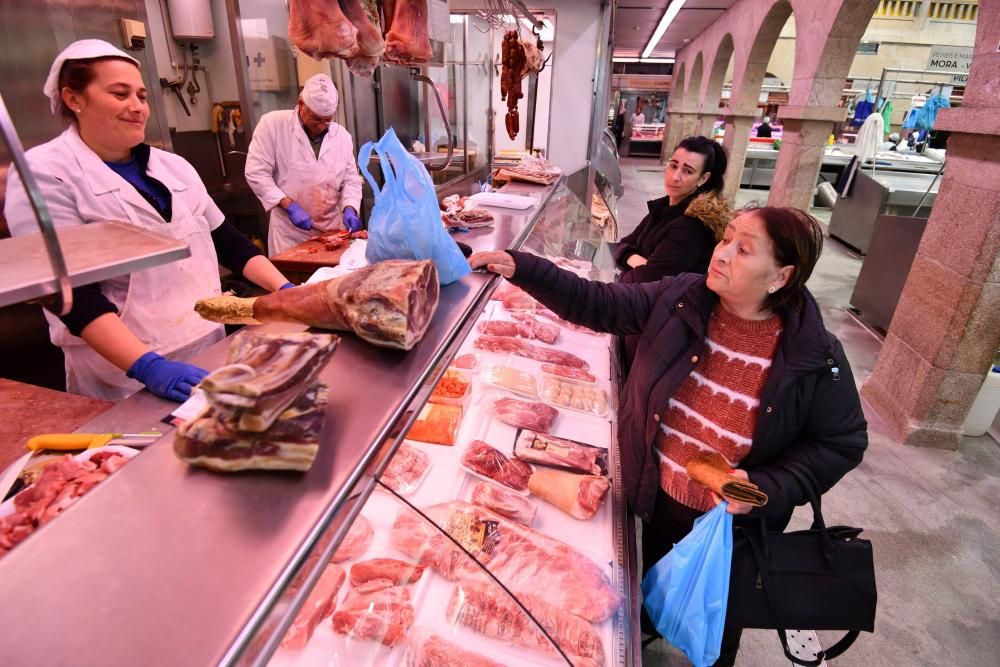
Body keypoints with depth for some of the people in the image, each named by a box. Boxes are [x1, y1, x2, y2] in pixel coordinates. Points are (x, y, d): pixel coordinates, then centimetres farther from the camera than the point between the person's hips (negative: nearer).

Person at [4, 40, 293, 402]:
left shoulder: (173, 166, 9)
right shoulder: (44, 175, -9)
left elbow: (226, 241, 10)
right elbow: (75, 296, -18)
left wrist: (285, 289, -3)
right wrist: (149, 367, -31)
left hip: (209, 348, 6)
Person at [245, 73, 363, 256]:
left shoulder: (342, 136, 4)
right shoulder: (273, 124, -7)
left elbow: (351, 180, 8)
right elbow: (257, 173, -9)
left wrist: (349, 209, -11)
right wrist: (290, 205, -18)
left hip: (332, 229, 4)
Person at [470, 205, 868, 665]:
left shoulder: (816, 357, -20)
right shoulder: (678, 299, -16)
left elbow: (842, 443, -9)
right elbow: (597, 304, -14)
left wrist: (766, 488, -23)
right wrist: (520, 268, -24)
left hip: (735, 517, -1)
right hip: (655, 498, 2)